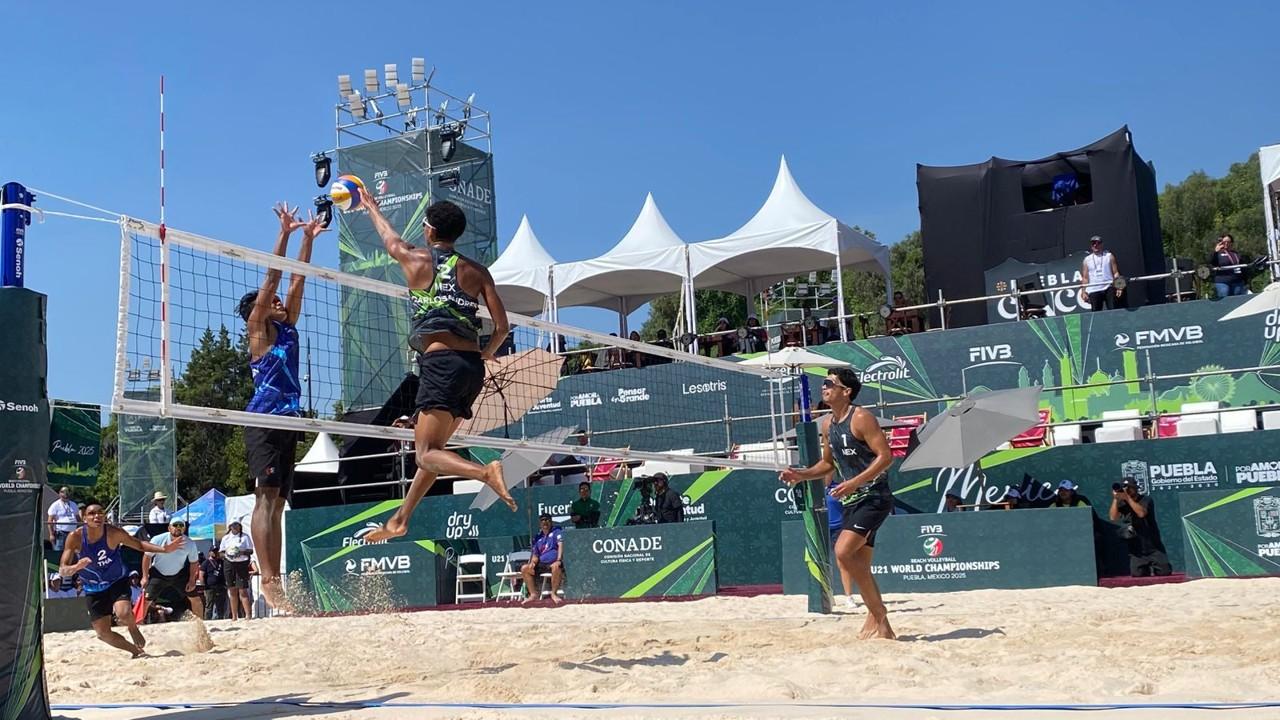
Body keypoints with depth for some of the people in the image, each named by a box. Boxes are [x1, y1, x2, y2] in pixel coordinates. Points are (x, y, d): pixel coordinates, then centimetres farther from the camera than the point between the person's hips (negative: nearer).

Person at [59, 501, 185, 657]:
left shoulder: (113, 533, -21)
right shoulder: (75, 538, -21)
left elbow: (139, 545, -4)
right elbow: (62, 571, -21)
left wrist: (164, 549, -18)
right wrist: (76, 567, -44)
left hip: (117, 582, -2)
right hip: (94, 590, 2)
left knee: (123, 614, -29)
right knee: (103, 633, 3)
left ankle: (133, 629, 8)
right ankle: (136, 651, 29)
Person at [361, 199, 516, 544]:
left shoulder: (416, 259, 6)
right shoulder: (476, 270, 12)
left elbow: (389, 238, 29)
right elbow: (503, 326, 6)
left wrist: (371, 206, 49)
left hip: (440, 361, -6)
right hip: (472, 367, 6)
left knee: (427, 454, -9)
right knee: (433, 449, 16)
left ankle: (486, 472, -34)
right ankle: (399, 520, 24)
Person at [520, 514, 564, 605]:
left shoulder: (557, 532, 2)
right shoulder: (538, 538, 19)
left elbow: (561, 545, -14)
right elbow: (535, 555, 19)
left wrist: (558, 560, -29)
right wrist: (533, 562, -4)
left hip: (554, 563, -6)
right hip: (542, 564, 6)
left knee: (556, 566, -40)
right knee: (524, 568, -7)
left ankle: (554, 593, -25)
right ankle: (533, 594, -10)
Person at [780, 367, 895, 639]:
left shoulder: (861, 418, -13)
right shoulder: (829, 424, 12)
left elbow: (885, 456, -18)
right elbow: (828, 463, 23)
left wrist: (855, 482, -25)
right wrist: (801, 474, 6)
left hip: (873, 497, -9)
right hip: (850, 500, 9)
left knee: (843, 552, -21)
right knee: (860, 566, 9)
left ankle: (878, 614, -8)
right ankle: (877, 621, 19)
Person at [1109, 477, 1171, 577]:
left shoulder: (1146, 500, -6)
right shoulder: (1123, 504, 4)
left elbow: (1141, 513, -26)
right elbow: (1113, 517, -12)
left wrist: (1127, 498, -26)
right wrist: (1116, 499, -18)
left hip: (1153, 547, -3)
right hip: (1136, 549, 3)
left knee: (1164, 571, -10)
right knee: (1137, 574, -8)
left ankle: (1154, 567, 23)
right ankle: (1148, 569, 25)